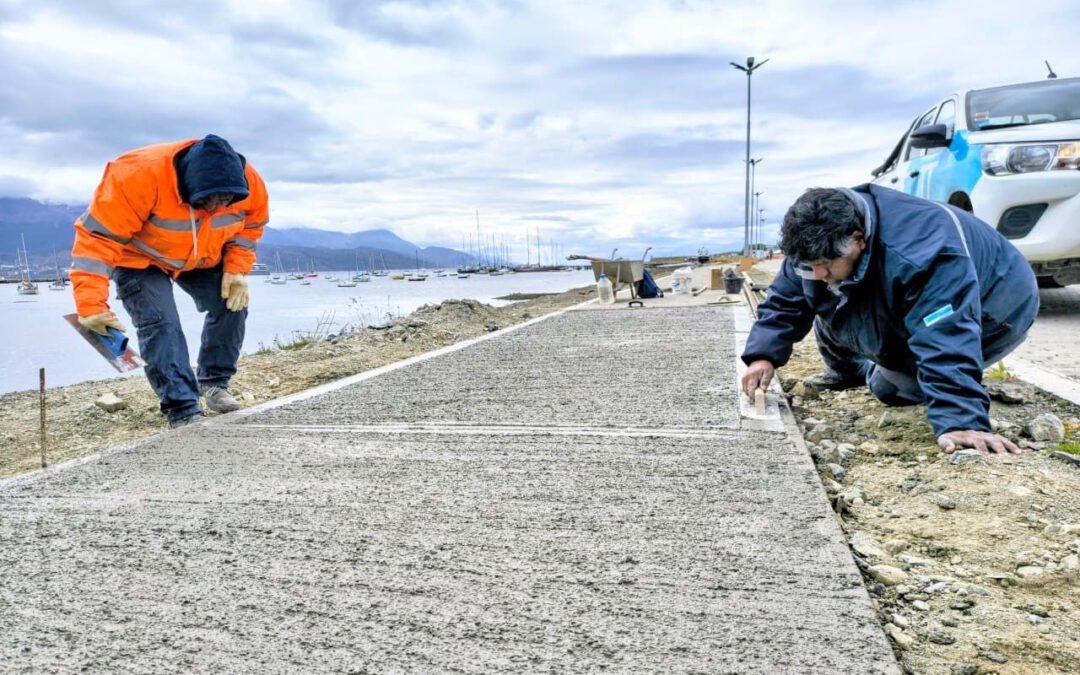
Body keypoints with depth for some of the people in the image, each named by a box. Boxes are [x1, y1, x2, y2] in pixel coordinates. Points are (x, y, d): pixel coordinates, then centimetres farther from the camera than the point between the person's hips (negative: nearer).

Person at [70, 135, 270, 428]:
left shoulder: (248, 182, -26)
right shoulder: (140, 175, -41)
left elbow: (250, 226, -3)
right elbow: (97, 237, -37)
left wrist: (237, 269, -16)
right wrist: (92, 305, -41)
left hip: (203, 259, 5)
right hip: (140, 260, -4)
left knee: (232, 305, -8)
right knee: (160, 324, -21)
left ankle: (214, 383, 12)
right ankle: (183, 412, -17)